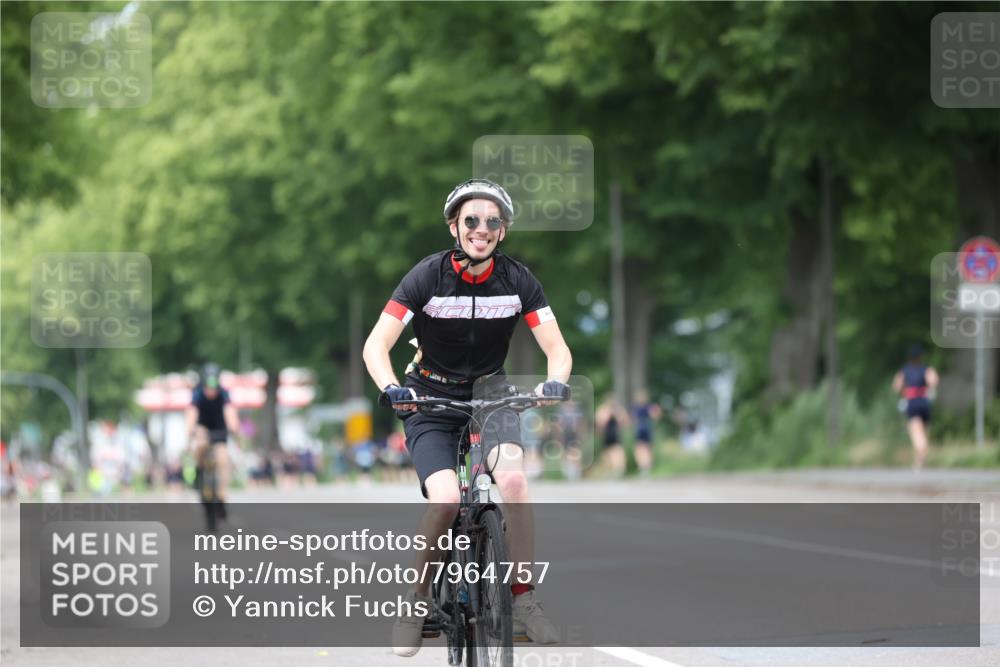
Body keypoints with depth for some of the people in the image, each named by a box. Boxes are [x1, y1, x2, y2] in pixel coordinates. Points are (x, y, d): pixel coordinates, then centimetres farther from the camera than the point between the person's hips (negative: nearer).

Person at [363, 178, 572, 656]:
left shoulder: (518, 281, -9)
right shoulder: (429, 276, -16)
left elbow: (557, 349, -11)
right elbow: (376, 346, -20)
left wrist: (555, 381, -34)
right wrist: (390, 388, -40)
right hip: (432, 400, -2)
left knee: (513, 478, -28)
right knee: (446, 500, -25)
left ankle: (523, 601, -17)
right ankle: (418, 600, -2)